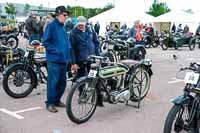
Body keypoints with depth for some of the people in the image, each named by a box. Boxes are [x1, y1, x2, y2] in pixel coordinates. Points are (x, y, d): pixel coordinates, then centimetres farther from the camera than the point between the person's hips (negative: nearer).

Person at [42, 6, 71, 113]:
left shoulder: (62, 27, 16)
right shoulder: (51, 25, -8)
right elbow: (45, 41, -12)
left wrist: (67, 52, 13)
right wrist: (55, 51, -16)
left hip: (63, 59, 8)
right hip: (54, 59, -8)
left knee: (62, 82, 12)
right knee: (53, 82, -5)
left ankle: (57, 100, 25)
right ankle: (50, 103, 4)